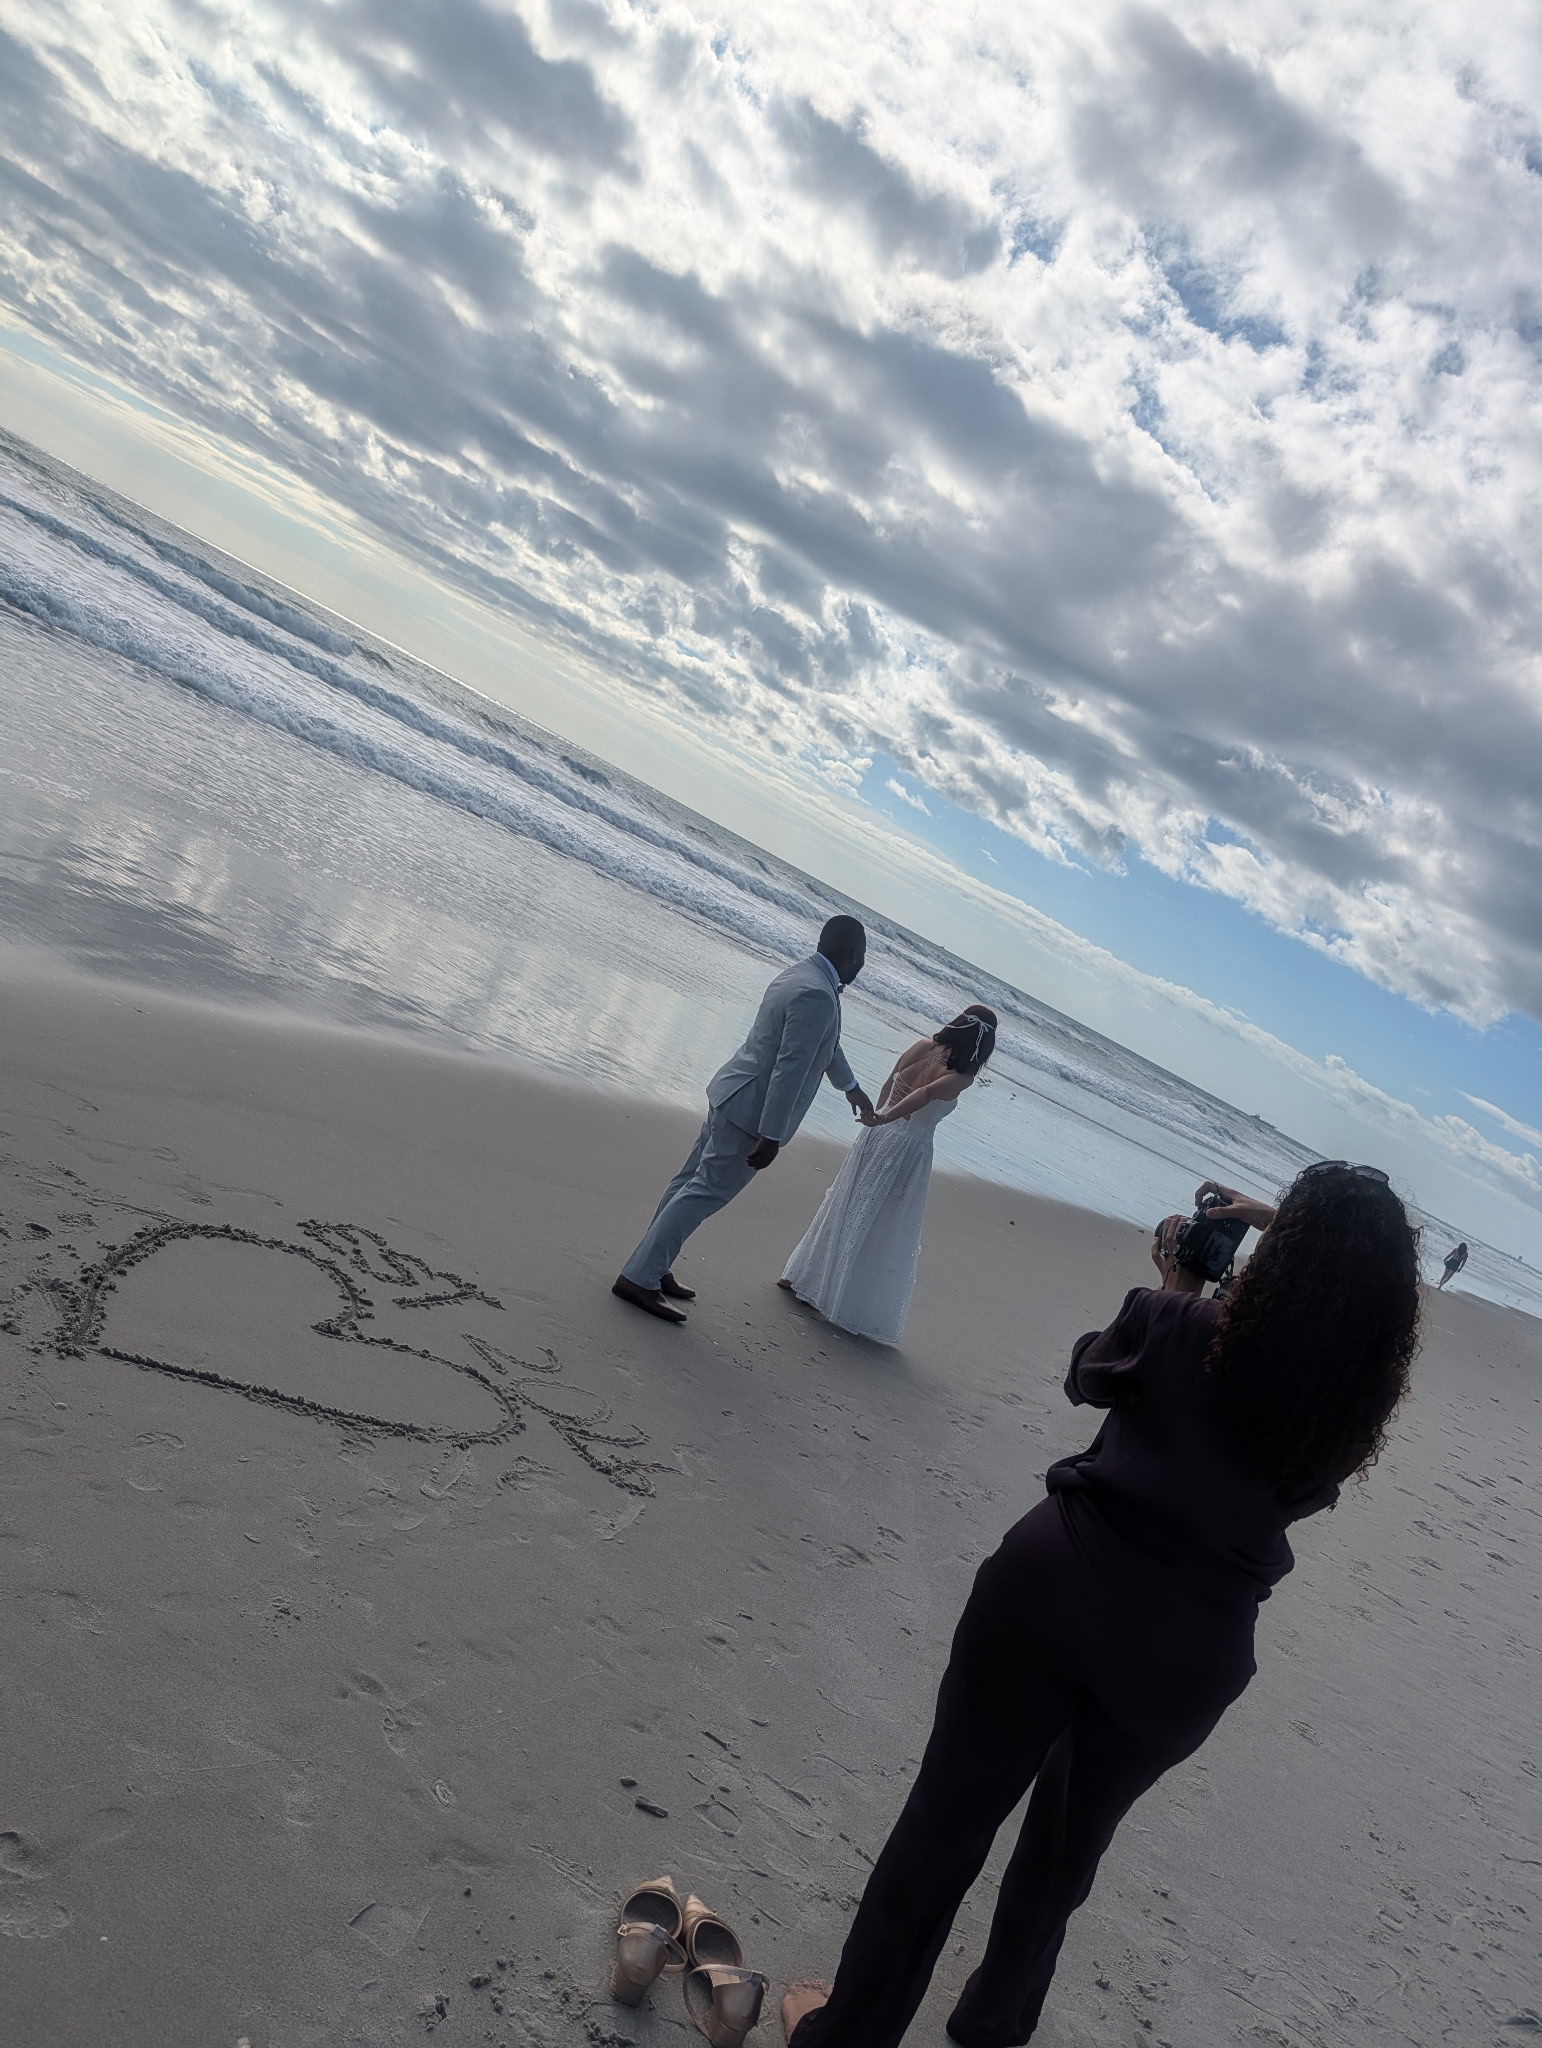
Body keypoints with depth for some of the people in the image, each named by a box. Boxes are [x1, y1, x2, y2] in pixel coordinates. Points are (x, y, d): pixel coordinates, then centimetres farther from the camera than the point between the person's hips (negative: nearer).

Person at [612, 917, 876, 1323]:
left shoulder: (801, 974, 11)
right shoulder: (817, 997, -22)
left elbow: (825, 1042, 28)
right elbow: (790, 1069, -26)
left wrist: (850, 1086, 42)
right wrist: (771, 1136, -24)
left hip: (730, 1096, 10)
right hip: (752, 1112, -10)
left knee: (690, 1182, 15)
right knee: (703, 1194, -5)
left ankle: (652, 1267, 24)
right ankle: (639, 1279, -2)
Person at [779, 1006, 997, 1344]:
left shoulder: (924, 1047, -1)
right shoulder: (962, 1077, -15)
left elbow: (888, 1085, 8)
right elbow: (926, 1093, -32)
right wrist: (887, 1118, -38)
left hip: (876, 1136, 6)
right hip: (907, 1151, -6)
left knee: (844, 1208, 20)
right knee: (884, 1232, 9)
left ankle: (804, 1277, 33)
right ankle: (844, 1304, 15)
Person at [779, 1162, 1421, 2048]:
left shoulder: (1177, 1324, -14)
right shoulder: (1356, 1406, -5)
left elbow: (1089, 1374, 7)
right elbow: (1348, 1308, 18)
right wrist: (1286, 1227, 16)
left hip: (1057, 1588, -3)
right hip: (1190, 1655, 3)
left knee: (947, 1820, 14)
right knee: (1071, 1839, 28)